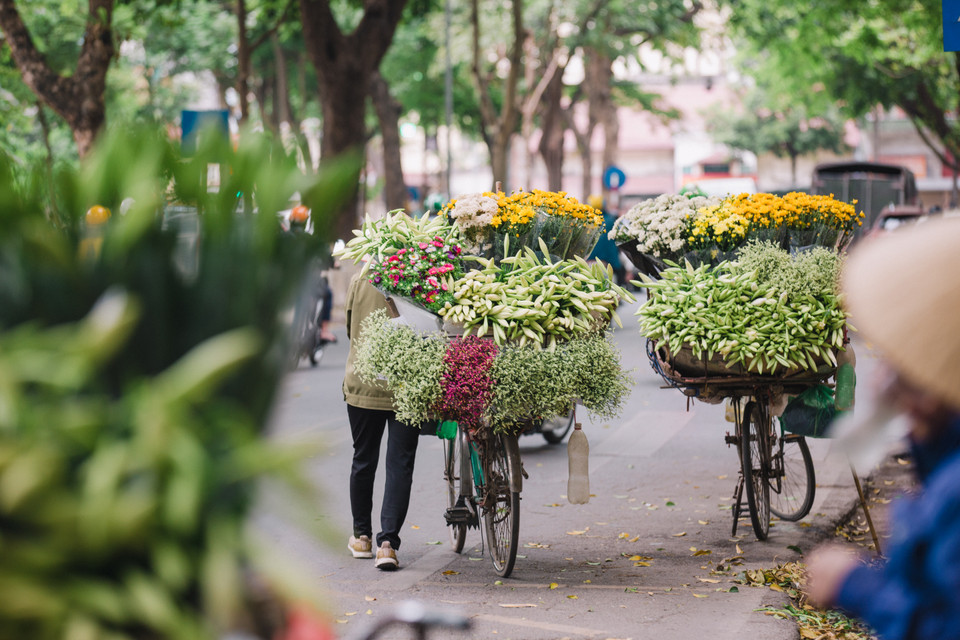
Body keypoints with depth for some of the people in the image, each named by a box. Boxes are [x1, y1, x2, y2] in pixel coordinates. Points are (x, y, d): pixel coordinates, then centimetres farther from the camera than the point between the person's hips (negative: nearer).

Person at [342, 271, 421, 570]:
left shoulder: (359, 282, -3)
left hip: (363, 385, 2)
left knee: (363, 460, 16)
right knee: (400, 465, 2)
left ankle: (361, 536, 28)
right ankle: (388, 543, -8)